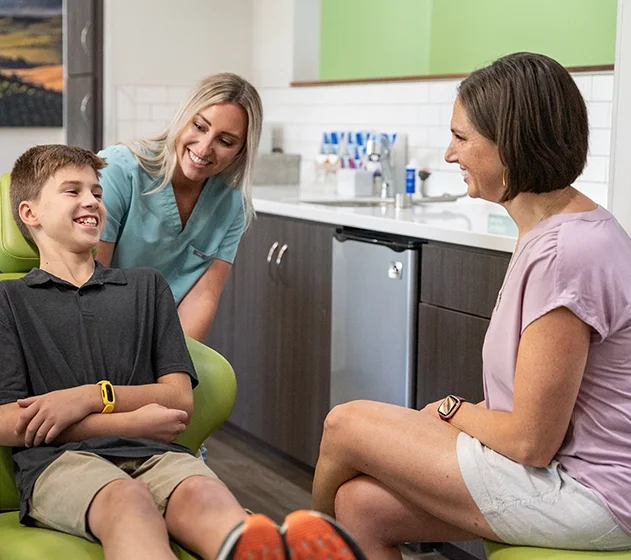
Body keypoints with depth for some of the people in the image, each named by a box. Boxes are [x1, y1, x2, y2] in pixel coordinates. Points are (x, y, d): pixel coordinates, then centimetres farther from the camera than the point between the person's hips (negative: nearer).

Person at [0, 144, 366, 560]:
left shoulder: (147, 286, 27)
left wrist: (93, 396, -2)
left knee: (202, 491, -34)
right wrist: (132, 423, -2)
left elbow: (181, 400, 16)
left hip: (153, 454, 4)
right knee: (128, 498, -39)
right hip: (60, 461, -3)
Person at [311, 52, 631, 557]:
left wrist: (453, 411, -4)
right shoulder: (555, 228, 7)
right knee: (361, 504, 1)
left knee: (346, 426, -4)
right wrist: (462, 414, -1)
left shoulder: (565, 252, -25)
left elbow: (531, 441, -21)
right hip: (565, 464, 8)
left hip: (583, 492, -8)